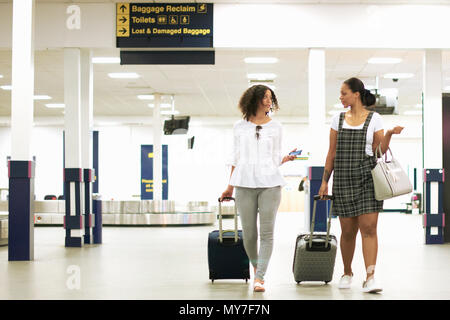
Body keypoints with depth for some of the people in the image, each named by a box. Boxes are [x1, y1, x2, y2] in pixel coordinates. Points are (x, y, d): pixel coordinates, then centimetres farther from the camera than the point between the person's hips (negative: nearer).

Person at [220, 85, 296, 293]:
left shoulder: (275, 127, 11)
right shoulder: (240, 127, 10)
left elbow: (276, 158, 12)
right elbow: (235, 158, 14)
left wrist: (287, 158, -10)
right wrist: (230, 186, 13)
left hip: (270, 183, 0)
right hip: (245, 184, 0)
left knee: (267, 232, -8)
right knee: (248, 232, 2)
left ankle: (259, 278, -7)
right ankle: (255, 266, 26)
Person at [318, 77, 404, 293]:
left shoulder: (374, 119, 3)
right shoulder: (338, 119, 9)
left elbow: (380, 151, 2)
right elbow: (332, 153, 11)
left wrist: (389, 134, -14)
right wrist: (324, 180, 7)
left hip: (368, 178, -2)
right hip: (343, 179, 2)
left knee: (369, 228, -10)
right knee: (348, 231, 6)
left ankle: (370, 278, -12)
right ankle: (347, 273, 25)